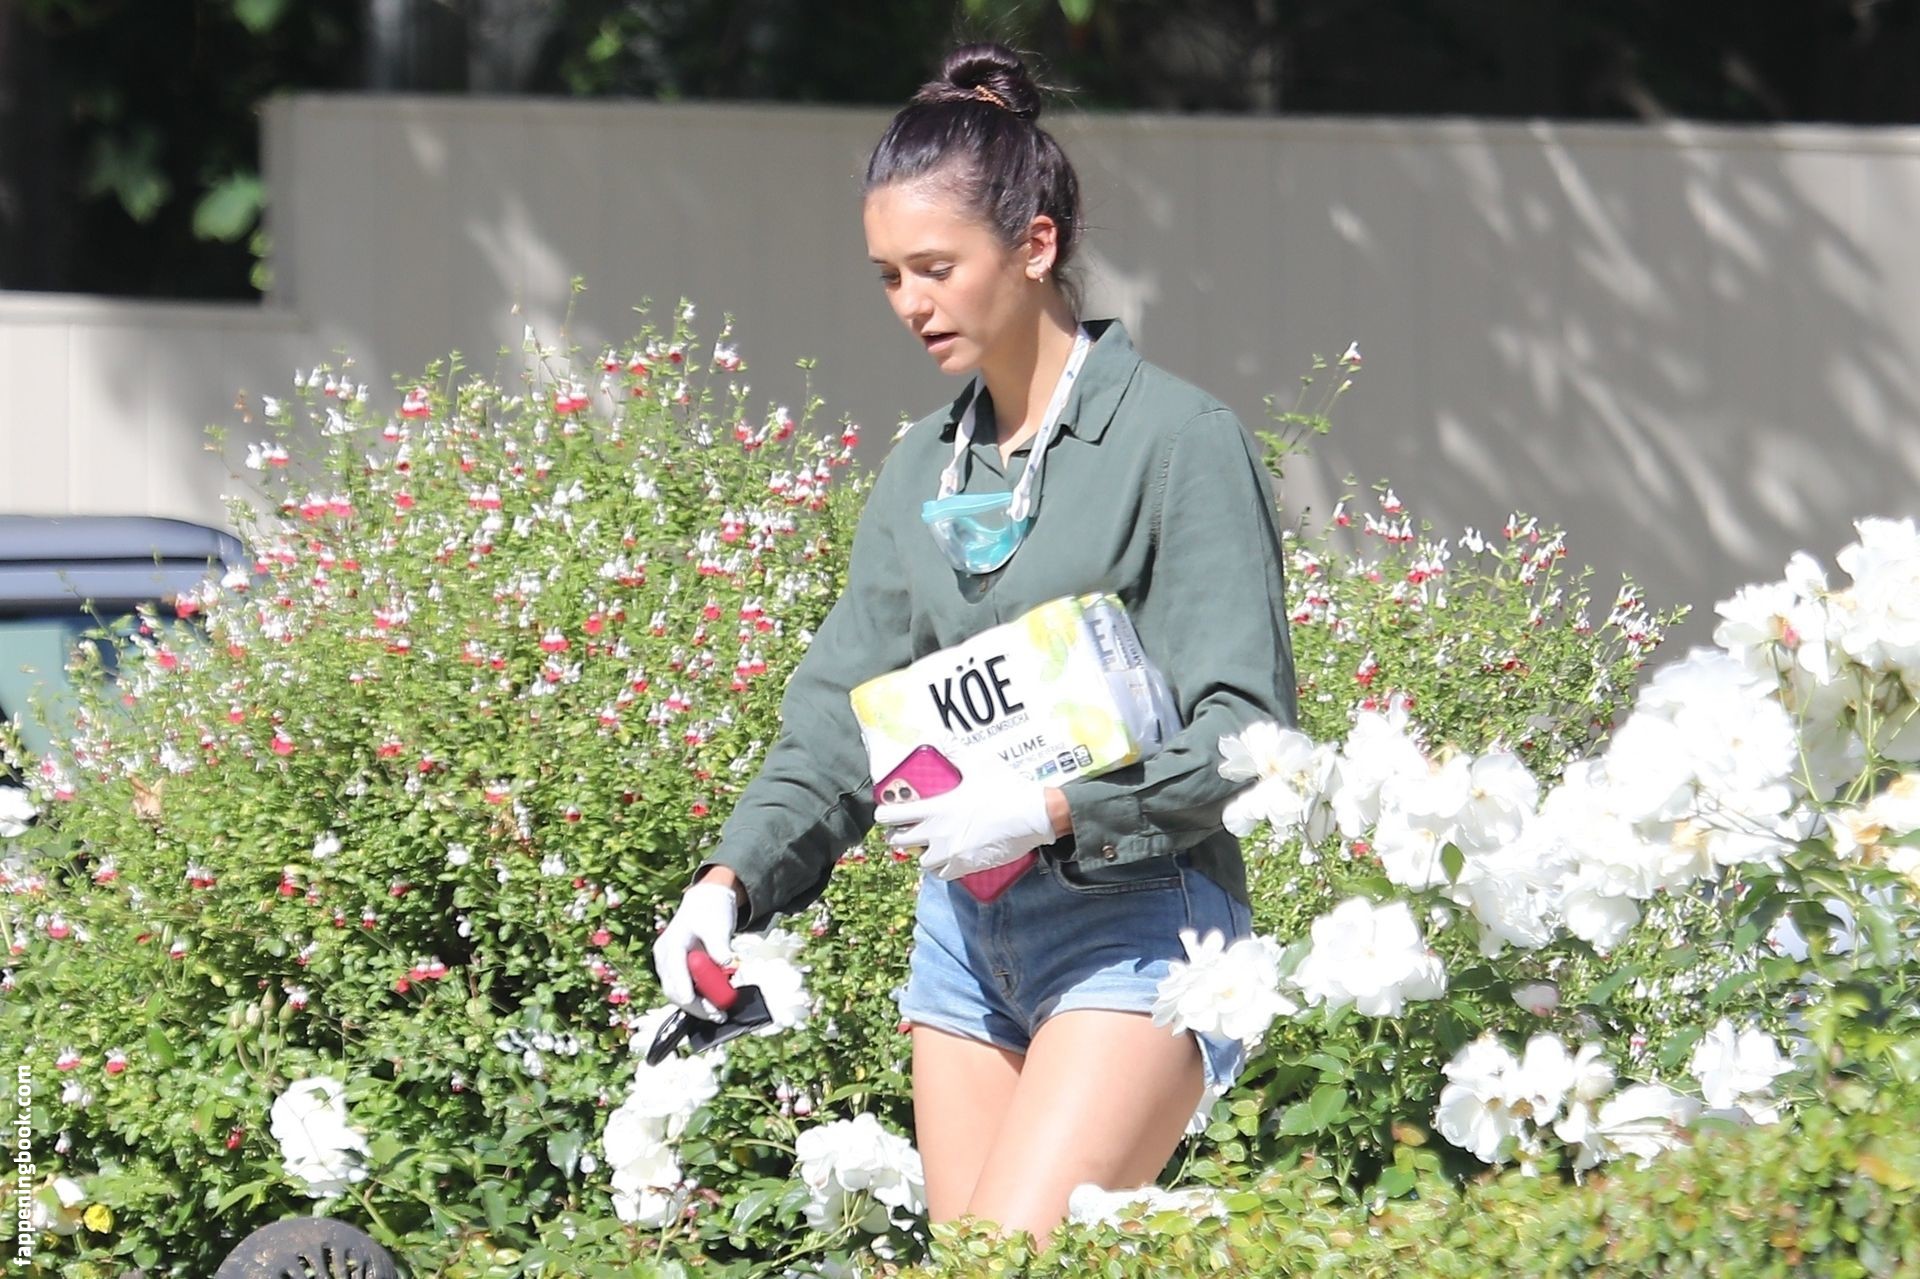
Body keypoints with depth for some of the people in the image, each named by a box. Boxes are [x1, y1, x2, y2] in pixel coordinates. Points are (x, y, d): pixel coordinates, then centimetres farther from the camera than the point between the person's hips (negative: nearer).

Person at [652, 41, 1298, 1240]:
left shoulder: (1180, 442, -9)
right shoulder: (925, 467, 12)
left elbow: (1248, 732, -13)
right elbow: (843, 712, 12)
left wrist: (1050, 811, -23)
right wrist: (736, 877, -4)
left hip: (1136, 926, -7)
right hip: (967, 927, 7)